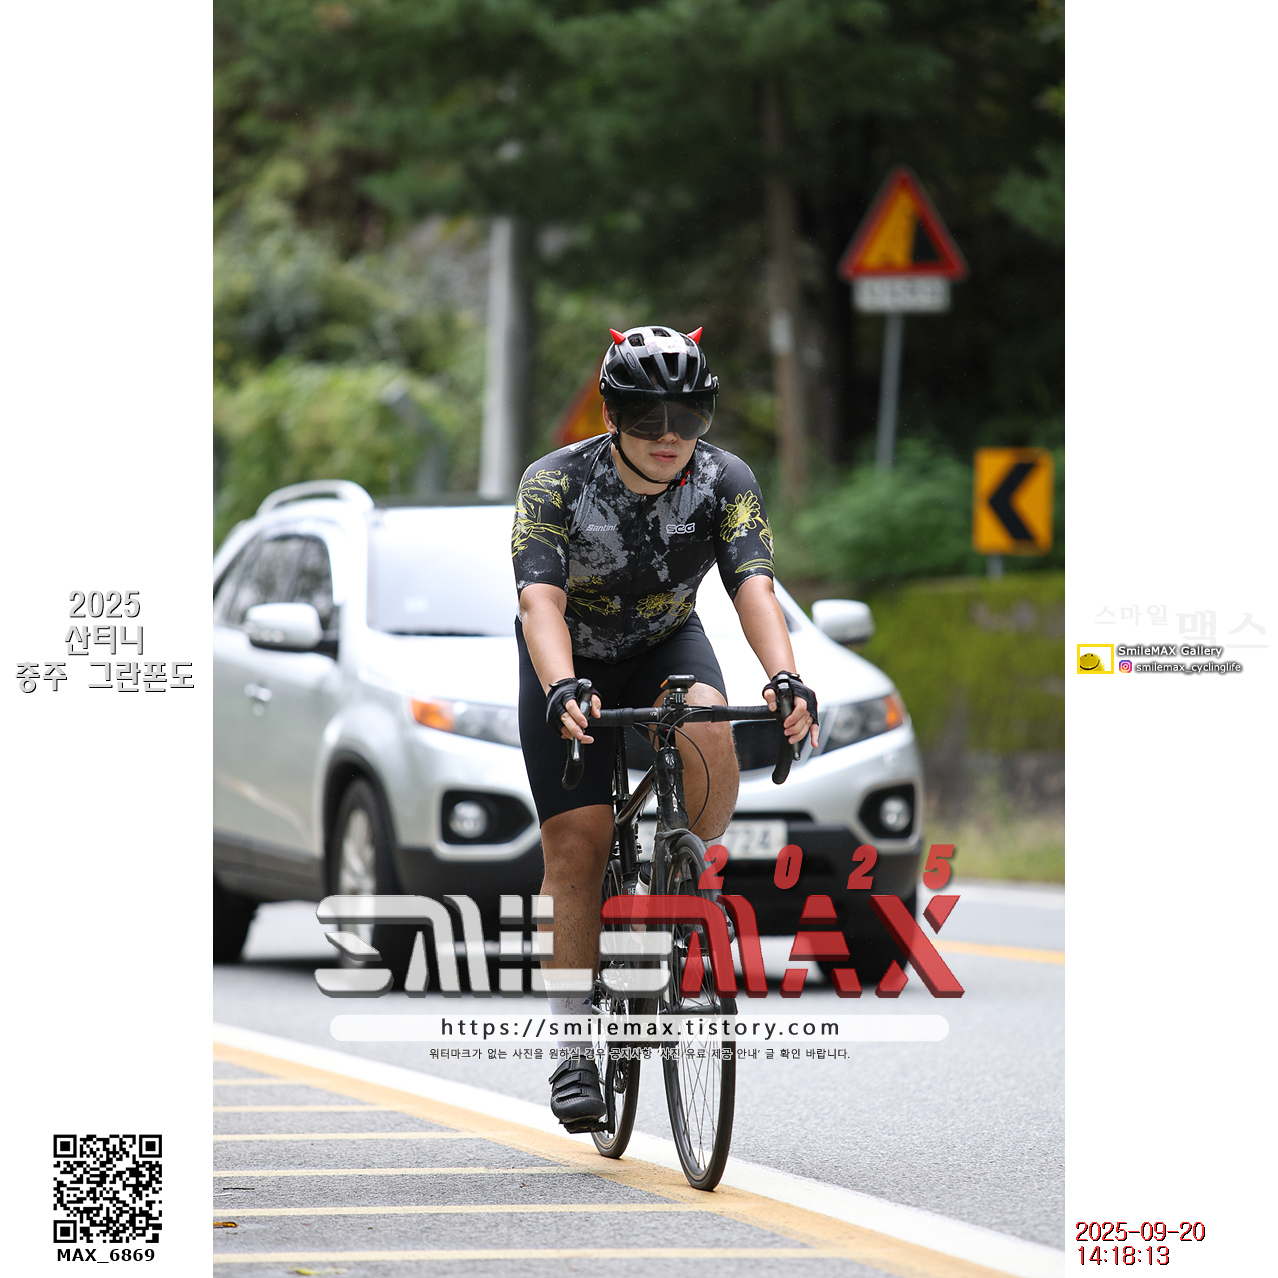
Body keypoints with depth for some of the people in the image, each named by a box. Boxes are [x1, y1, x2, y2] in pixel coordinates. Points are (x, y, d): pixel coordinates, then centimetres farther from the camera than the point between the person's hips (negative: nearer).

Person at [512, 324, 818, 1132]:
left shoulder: (725, 481, -21)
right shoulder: (556, 484, -26)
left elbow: (754, 587, -32)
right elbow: (541, 599, -38)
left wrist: (786, 680, -50)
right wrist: (562, 691, -56)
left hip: (667, 645, 1)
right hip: (572, 662, -1)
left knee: (706, 735, -33)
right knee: (578, 846, -10)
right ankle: (576, 1046, -1)